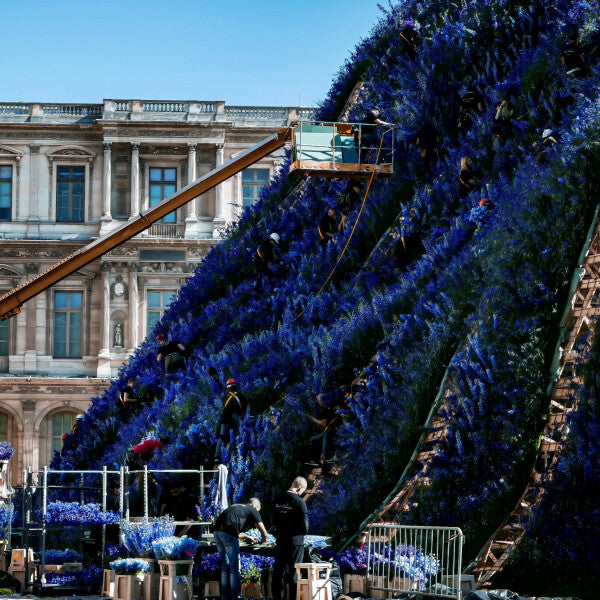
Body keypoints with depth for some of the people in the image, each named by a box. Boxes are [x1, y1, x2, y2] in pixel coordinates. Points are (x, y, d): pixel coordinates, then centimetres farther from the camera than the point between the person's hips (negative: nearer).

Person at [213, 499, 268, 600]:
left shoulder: (236, 507, 32)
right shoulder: (253, 511, 12)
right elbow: (264, 532, 10)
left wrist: (249, 537, 55)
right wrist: (263, 540, 32)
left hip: (217, 531, 7)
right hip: (228, 534, -7)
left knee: (225, 566, 15)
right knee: (234, 567, 0)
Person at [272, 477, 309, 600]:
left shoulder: (277, 499, 3)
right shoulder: (299, 501, -16)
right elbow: (305, 525, -15)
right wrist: (304, 532, 4)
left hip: (280, 540, 5)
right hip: (295, 540, -5)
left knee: (278, 568, 13)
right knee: (293, 571, 2)